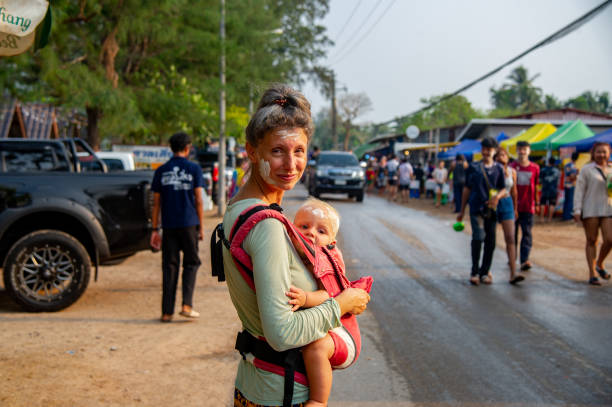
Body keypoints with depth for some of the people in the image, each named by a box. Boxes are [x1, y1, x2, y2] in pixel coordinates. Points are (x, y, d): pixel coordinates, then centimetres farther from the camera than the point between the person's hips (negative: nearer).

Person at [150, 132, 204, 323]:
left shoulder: (161, 171, 7)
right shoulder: (194, 169, 0)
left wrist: (155, 229, 11)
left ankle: (167, 312, 5)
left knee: (170, 266, 6)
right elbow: (199, 200, -3)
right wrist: (201, 227, 4)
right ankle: (187, 305, -2)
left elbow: (156, 203, 7)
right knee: (191, 263, 10)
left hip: (169, 225, 2)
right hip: (189, 223, -2)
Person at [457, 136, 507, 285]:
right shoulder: (473, 167, 4)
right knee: (478, 237, -17)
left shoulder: (498, 168, 8)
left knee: (490, 242, 5)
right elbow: (467, 189, 10)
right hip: (476, 208, -3)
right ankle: (474, 271, -7)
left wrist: (498, 196, -15)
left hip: (491, 210, 3)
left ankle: (484, 272, 18)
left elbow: (503, 189, 10)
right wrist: (462, 211, 11)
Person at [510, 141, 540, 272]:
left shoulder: (535, 168, 4)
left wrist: (537, 203, 13)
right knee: (512, 233, 7)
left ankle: (525, 260, -9)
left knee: (527, 233, -5)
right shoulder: (512, 167, 0)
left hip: (528, 207, 1)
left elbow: (536, 187, 13)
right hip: (513, 206, 0)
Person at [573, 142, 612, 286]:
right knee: (592, 241, 2)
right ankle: (592, 274, 8)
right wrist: (577, 210, -10)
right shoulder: (587, 170, 1)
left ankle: (599, 264, 21)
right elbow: (579, 190, -2)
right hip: (590, 210, -3)